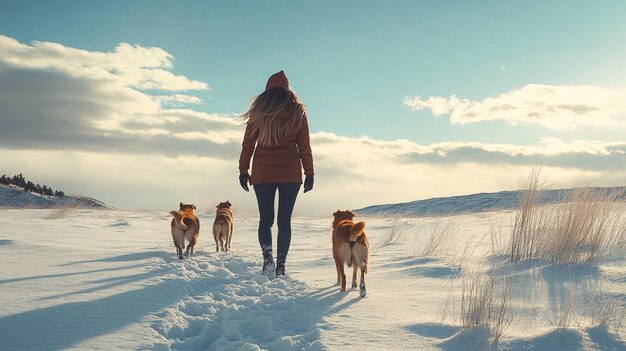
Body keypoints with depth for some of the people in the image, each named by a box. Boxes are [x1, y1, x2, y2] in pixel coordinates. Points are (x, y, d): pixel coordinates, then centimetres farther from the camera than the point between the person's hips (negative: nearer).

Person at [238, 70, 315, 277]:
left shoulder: (259, 110, 1)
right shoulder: (297, 111, 2)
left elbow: (248, 143, 1)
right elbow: (304, 146, 2)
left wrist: (243, 170, 6)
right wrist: (309, 173, 6)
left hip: (263, 173, 0)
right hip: (291, 174, 0)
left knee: (265, 219, 8)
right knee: (284, 220, 6)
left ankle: (267, 255, -14)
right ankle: (281, 264, 3)